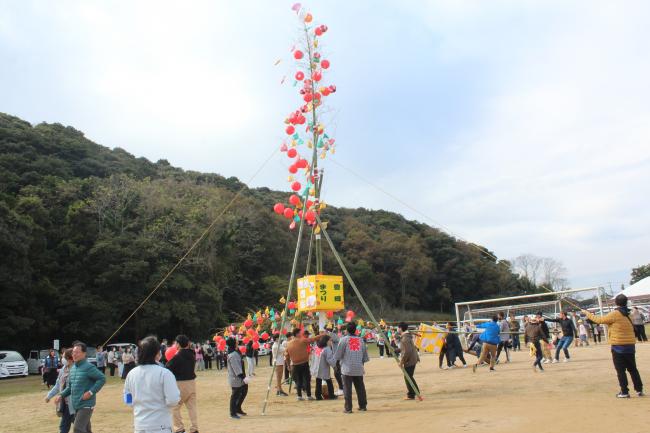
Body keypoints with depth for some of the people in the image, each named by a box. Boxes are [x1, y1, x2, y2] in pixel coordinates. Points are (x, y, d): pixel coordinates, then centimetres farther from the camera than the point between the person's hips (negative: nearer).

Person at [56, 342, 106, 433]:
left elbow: (102, 378, -16)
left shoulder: (88, 367, -14)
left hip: (86, 405, -8)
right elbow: (70, 386, 20)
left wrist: (91, 392, -21)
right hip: (76, 405, 8)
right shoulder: (73, 368, 11)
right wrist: (61, 395, 6)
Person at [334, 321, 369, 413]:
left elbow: (337, 356, -7)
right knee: (360, 388, 15)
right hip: (359, 369, 4)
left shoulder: (344, 339, -7)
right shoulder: (361, 340, 5)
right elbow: (365, 357, 8)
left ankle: (348, 408, 3)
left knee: (347, 389, 2)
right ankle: (363, 406, 21)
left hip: (347, 369, -3)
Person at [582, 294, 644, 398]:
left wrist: (587, 314, 5)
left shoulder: (615, 314, -13)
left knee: (620, 370, 1)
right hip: (630, 345, 6)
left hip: (618, 346, -6)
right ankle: (639, 390, 19)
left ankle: (624, 392, 3)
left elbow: (599, 320, -7)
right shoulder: (628, 314, 8)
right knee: (632, 369, 16)